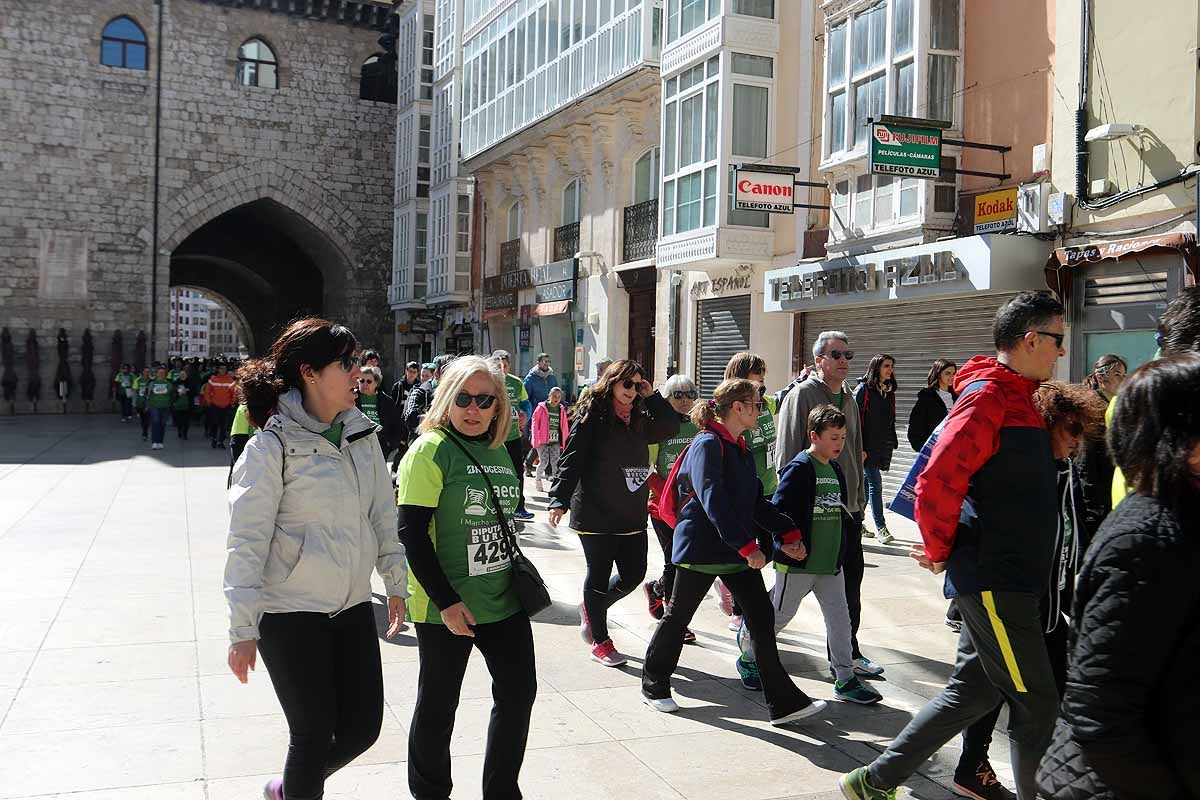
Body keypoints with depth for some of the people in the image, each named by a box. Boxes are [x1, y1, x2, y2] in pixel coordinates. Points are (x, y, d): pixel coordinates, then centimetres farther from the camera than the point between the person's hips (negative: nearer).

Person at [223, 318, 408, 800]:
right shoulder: (272, 445, -14)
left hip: (353, 606, 6)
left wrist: (396, 583, 14)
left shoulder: (361, 434, 4)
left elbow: (382, 512, 12)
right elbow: (247, 539, -14)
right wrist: (243, 628, -14)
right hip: (290, 613, -6)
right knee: (314, 734, 4)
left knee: (363, 727, 12)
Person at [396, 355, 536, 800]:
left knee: (519, 692, 13)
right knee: (438, 705, 7)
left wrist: (515, 574, 16)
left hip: (503, 598, 7)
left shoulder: (499, 453, 8)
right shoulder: (431, 450, -13)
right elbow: (411, 532, -18)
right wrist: (447, 601, -20)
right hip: (445, 607, -7)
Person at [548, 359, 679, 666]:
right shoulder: (591, 415, -9)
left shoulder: (638, 419, 11)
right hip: (596, 513, -6)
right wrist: (560, 500, -22)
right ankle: (600, 640, 20)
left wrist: (652, 397, 2)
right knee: (599, 574, 5)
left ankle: (592, 607, 36)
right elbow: (571, 459, -14)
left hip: (632, 514, 7)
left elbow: (671, 428, 10)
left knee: (634, 573, 9)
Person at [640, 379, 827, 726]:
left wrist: (786, 532, 7)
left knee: (762, 618, 3)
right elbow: (713, 502, -27)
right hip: (702, 547, -8)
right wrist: (747, 546, -30)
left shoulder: (741, 449, 12)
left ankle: (784, 701, 6)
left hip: (738, 551, 8)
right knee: (678, 616, 8)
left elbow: (755, 501, 17)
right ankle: (654, 686, 27)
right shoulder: (708, 445, -17)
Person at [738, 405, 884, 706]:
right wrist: (788, 542, -25)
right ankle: (748, 658, 29)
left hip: (831, 563, 7)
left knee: (839, 618, 5)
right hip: (797, 562, -7)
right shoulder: (799, 469, -15)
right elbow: (777, 509, -20)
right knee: (779, 615, 7)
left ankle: (845, 679, 15)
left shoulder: (835, 470, 10)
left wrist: (850, 528, 7)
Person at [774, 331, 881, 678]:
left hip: (846, 508, 8)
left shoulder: (849, 399, 15)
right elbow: (786, 454, -14)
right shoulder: (802, 395, -9)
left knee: (851, 578, 10)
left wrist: (859, 499, 19)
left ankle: (848, 654, 21)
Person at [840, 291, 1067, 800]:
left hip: (1002, 579, 10)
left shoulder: (1017, 396, 15)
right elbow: (937, 483, -24)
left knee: (973, 690, 14)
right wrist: (939, 551, -11)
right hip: (993, 580, -10)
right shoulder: (988, 396, -16)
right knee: (1036, 704, 0)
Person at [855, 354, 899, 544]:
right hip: (866, 446, -7)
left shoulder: (889, 392, 13)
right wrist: (859, 448, -17)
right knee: (875, 484, -8)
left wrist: (892, 443, 12)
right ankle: (880, 528, -5)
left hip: (881, 446, 7)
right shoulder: (863, 389, -8)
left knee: (865, 483, 12)